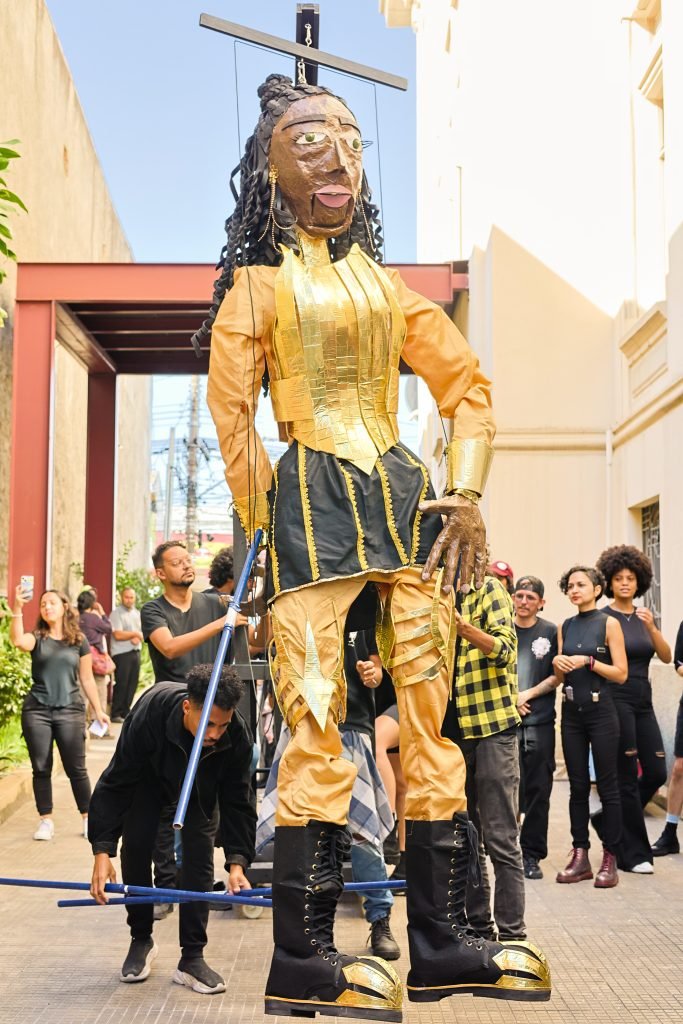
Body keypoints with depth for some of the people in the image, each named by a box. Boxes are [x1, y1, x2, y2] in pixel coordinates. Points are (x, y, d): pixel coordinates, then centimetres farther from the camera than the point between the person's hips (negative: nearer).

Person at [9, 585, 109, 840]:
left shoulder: (79, 641, 6)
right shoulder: (37, 637, 4)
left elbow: (87, 679, 10)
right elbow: (18, 641, -21)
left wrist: (98, 710, 9)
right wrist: (17, 609, -29)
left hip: (70, 711, 0)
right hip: (36, 711, 1)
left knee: (75, 768, 1)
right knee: (41, 768, 4)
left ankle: (88, 818, 14)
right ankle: (46, 821, 14)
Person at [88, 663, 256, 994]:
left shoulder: (237, 734, -37)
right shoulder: (148, 715, -43)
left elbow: (237, 800, -25)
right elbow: (115, 784, -33)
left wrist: (237, 861, -35)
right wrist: (103, 850, -38)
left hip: (201, 783, 1)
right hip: (149, 776, -1)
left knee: (199, 856, -10)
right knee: (135, 850, -8)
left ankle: (192, 958, -2)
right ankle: (141, 940, 13)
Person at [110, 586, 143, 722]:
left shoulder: (137, 613, 18)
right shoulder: (116, 613, -5)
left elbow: (142, 632, 14)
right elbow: (118, 635, -13)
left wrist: (138, 638, -8)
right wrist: (134, 634, -5)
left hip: (135, 652, 7)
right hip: (121, 653, -7)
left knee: (133, 683, 6)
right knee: (121, 684, -7)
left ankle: (125, 711, 14)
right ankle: (115, 713, -1)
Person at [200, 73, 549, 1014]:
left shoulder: (388, 286, 20)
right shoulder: (258, 284, 8)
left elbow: (468, 388, 15)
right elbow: (231, 410, 0)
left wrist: (466, 495, 1)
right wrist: (265, 528, -6)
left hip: (405, 496, 5)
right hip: (313, 498, -5)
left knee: (429, 714, 2)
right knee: (317, 722, -11)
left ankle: (438, 944, 9)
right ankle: (299, 960, -4)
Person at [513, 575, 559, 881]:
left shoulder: (550, 632, 6)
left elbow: (557, 676, 4)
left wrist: (527, 694, -7)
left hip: (540, 721, 1)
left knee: (538, 790, 3)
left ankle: (532, 855, 12)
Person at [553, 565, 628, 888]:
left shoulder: (608, 624, -3)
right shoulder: (565, 627, 11)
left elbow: (621, 673, -8)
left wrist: (588, 661, -16)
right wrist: (558, 663, -7)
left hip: (601, 711, -5)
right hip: (572, 712, 5)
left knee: (607, 785, -1)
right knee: (577, 786, 7)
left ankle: (610, 859, 5)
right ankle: (580, 855, 12)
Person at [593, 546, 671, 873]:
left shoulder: (643, 617, 11)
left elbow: (666, 657, 1)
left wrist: (651, 628, -13)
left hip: (643, 702, 6)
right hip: (615, 702, -6)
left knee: (656, 772, 5)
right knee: (627, 778, -3)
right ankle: (633, 854, 7)